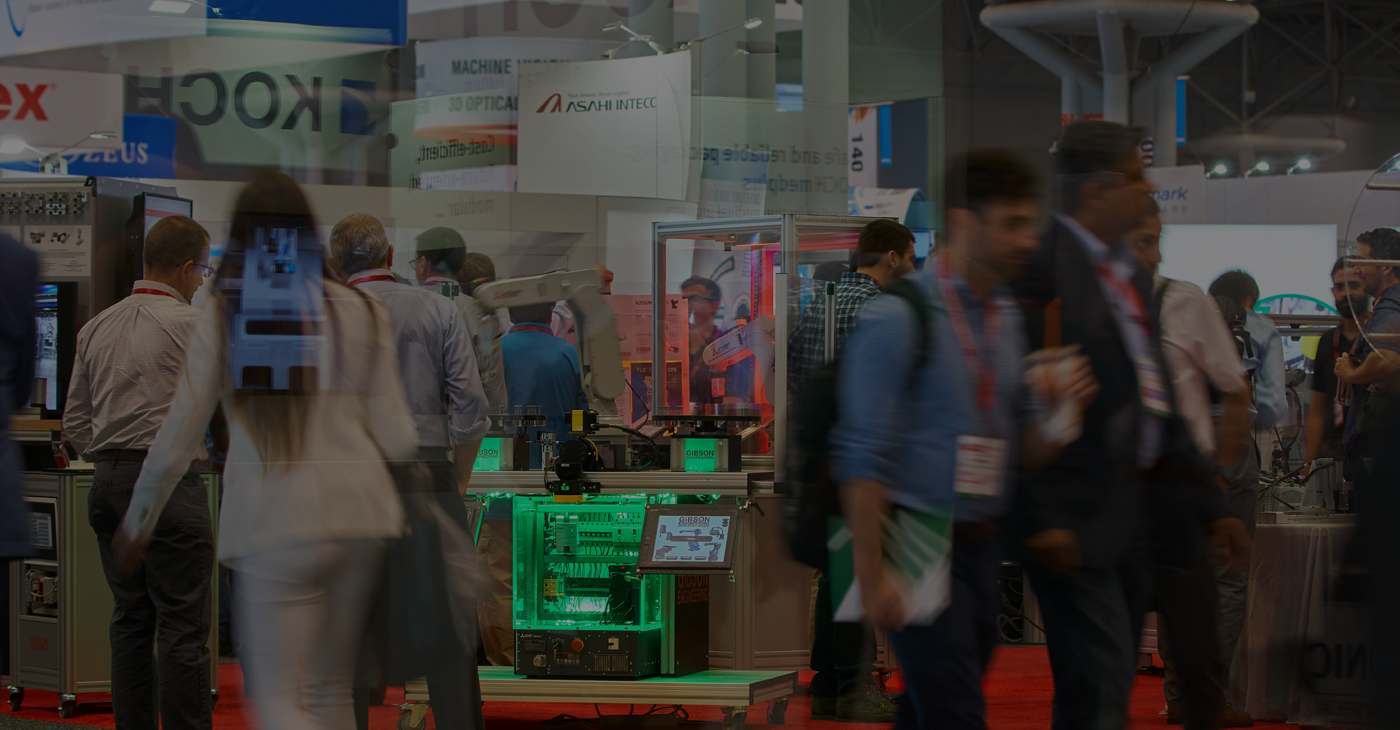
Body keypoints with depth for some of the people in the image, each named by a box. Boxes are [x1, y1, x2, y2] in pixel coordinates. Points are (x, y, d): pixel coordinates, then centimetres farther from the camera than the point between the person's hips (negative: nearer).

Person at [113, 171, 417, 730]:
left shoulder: (223, 317, -4)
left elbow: (174, 442, -1)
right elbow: (398, 441, 3)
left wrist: (136, 525, 14)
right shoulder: (361, 311, 3)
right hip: (358, 517, 4)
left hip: (276, 524, -4)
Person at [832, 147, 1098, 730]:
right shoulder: (899, 318, -11)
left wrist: (1061, 411, -6)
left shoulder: (1007, 318, 12)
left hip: (980, 547, 7)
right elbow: (862, 456, -15)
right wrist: (872, 574, -19)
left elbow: (1022, 447, 16)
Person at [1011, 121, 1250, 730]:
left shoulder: (1129, 276, 16)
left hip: (1131, 513, 9)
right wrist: (1042, 518, -20)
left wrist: (1207, 503, 18)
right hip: (1076, 516, -9)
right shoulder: (1044, 269, -13)